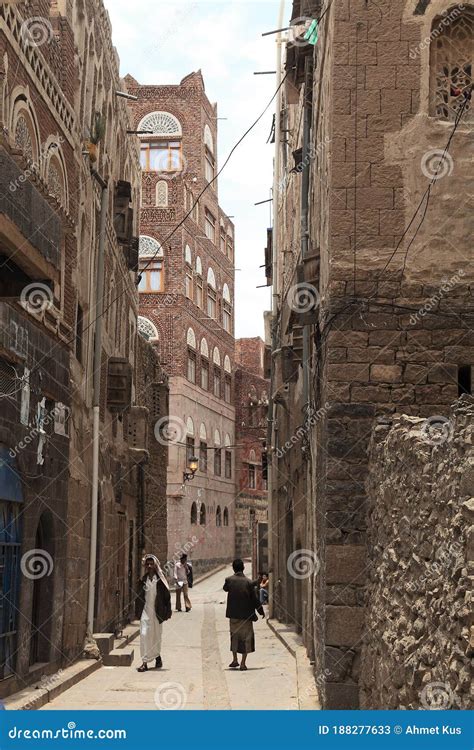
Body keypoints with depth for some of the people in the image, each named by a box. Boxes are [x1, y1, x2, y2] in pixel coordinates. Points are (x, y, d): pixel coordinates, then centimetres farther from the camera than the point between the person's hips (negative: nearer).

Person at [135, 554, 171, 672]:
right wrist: (138, 612, 6)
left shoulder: (161, 579, -3)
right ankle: (145, 662, -7)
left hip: (157, 612, -1)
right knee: (144, 634, -9)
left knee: (156, 636, 11)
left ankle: (157, 657, 34)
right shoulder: (143, 580, 4)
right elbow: (139, 596, 9)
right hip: (145, 611, 1)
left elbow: (167, 595, -2)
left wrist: (167, 612, -6)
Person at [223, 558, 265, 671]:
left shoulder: (229, 580, -6)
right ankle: (243, 663, 3)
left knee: (234, 636, 19)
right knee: (246, 637, 7)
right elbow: (255, 599, -6)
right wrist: (261, 611, 6)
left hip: (233, 614, 2)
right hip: (246, 614, -2)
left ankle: (235, 660, 20)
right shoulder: (249, 582, -10)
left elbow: (225, 588, 17)